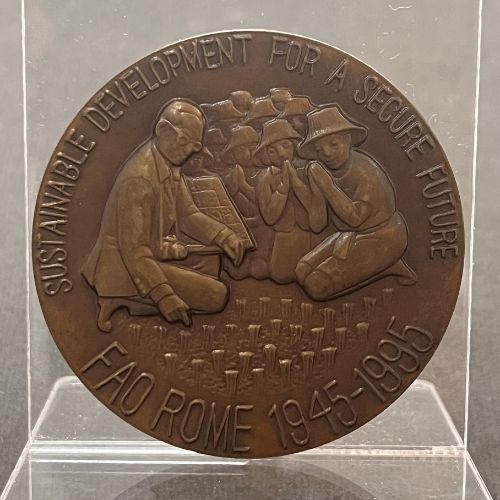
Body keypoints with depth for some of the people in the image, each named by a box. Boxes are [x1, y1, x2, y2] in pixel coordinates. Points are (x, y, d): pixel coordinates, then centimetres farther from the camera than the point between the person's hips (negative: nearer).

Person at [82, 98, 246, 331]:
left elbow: (188, 214, 11)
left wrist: (223, 236, -5)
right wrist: (164, 296, -30)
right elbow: (134, 249, -26)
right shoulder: (139, 178, -25)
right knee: (216, 296, -13)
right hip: (128, 266, -10)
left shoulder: (171, 166, 4)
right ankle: (124, 299, -9)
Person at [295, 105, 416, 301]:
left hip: (381, 238, -8)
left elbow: (354, 217, -29)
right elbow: (317, 225, -4)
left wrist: (326, 184, -27)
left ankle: (385, 266, -2)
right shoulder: (324, 171, -2)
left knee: (316, 286, -16)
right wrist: (316, 188, -17)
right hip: (350, 236, 8)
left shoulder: (366, 172, -21)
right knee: (303, 271, -6)